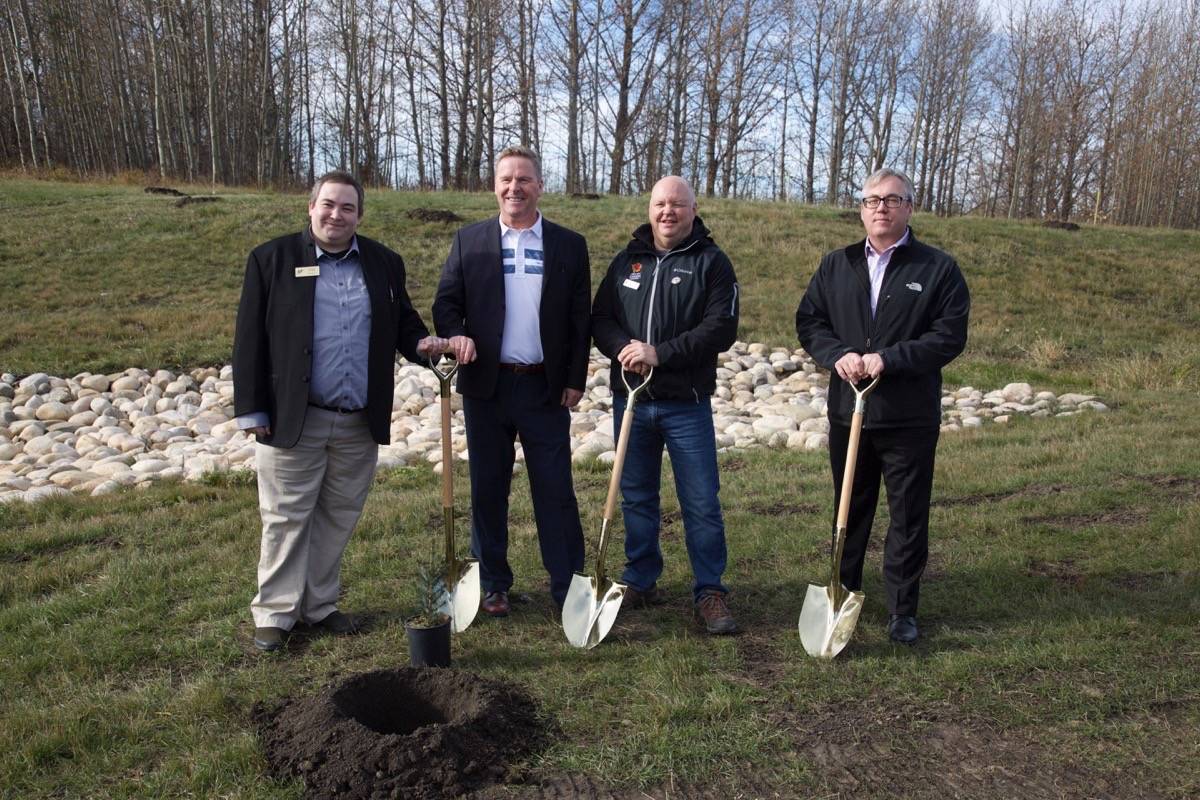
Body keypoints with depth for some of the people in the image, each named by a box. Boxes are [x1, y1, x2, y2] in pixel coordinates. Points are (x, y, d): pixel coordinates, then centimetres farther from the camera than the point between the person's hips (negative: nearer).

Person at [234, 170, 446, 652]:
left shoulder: (383, 263, 8)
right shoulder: (272, 259, -1)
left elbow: (402, 322, 14)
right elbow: (250, 340, -3)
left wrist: (422, 343, -9)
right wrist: (252, 411, -7)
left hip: (360, 424, 3)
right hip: (293, 419, -3)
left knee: (339, 517, 13)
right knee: (286, 518, 7)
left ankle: (319, 604, 28)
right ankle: (275, 612, 20)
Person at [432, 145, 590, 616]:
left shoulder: (569, 245, 4)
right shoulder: (469, 241, 6)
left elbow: (580, 319, 4)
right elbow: (446, 303, 5)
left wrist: (575, 380, -2)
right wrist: (455, 335, -16)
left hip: (547, 387, -1)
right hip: (487, 384, 1)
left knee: (555, 489, 2)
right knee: (488, 489, 9)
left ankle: (568, 585, 13)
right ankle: (493, 584, 23)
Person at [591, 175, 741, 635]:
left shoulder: (711, 262, -1)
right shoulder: (627, 261, 12)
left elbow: (721, 328, -11)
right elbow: (600, 318, 9)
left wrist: (660, 353, -19)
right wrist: (622, 347, -13)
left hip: (686, 403, -4)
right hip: (630, 399, 4)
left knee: (701, 502, 0)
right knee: (636, 498, 13)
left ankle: (710, 592, 13)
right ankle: (640, 583, 27)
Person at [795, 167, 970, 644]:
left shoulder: (938, 269, -2)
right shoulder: (835, 266, 10)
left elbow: (950, 337, -9)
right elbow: (808, 321, 7)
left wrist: (889, 359, -20)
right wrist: (838, 355, -13)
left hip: (910, 417, -3)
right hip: (847, 411, 3)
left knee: (908, 517, 5)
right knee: (849, 510, 16)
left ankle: (902, 610, 19)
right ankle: (843, 594, 32)